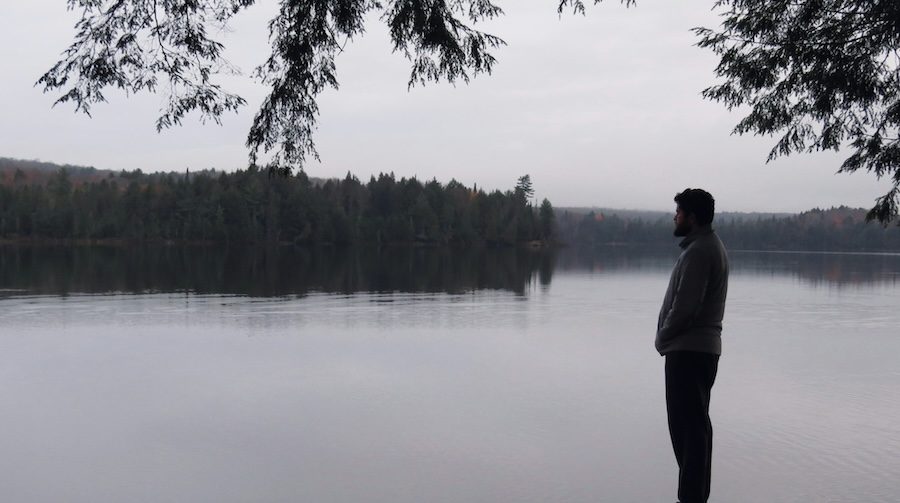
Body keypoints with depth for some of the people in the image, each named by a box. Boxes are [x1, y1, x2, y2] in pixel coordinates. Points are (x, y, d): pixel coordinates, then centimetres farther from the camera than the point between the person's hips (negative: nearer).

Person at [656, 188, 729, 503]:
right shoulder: (712, 246, 17)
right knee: (696, 424, 15)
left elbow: (685, 306, -22)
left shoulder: (698, 251, -16)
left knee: (687, 426, -7)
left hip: (688, 350, -11)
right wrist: (667, 337, 12)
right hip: (705, 347, 11)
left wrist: (663, 338, -8)